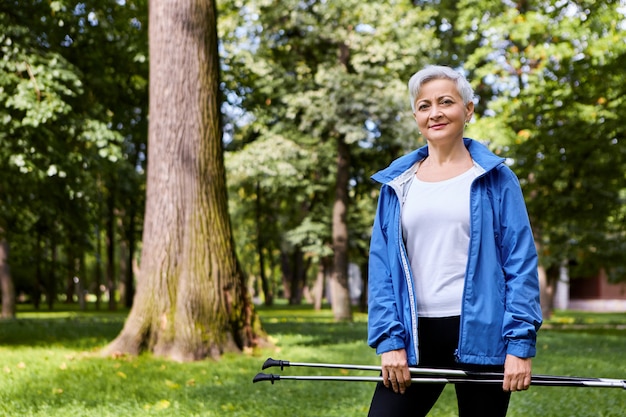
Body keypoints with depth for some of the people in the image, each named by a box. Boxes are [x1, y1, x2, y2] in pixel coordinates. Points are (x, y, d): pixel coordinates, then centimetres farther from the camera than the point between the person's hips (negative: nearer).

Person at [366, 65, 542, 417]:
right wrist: (389, 340, -3)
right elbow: (382, 265, 6)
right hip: (416, 335, 2)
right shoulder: (397, 182, 9)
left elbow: (521, 264, -2)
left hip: (480, 334, -2)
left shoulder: (495, 178, 2)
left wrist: (520, 342, -10)